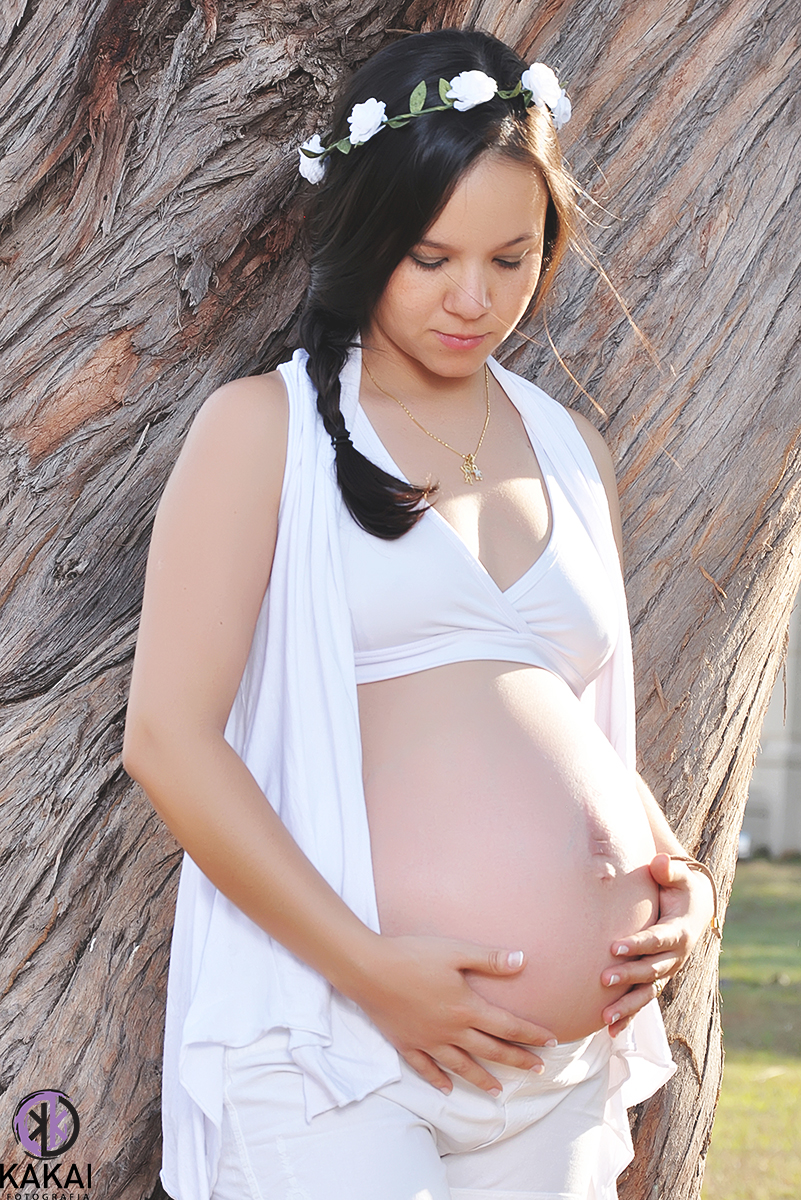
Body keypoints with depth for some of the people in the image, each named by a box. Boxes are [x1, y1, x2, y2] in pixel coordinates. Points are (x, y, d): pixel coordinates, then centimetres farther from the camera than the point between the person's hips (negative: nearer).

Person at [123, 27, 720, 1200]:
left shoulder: (572, 452, 16)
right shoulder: (265, 426, 0)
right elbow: (169, 739, -8)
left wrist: (683, 884, 5)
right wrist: (369, 968, -14)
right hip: (339, 1054, -5)